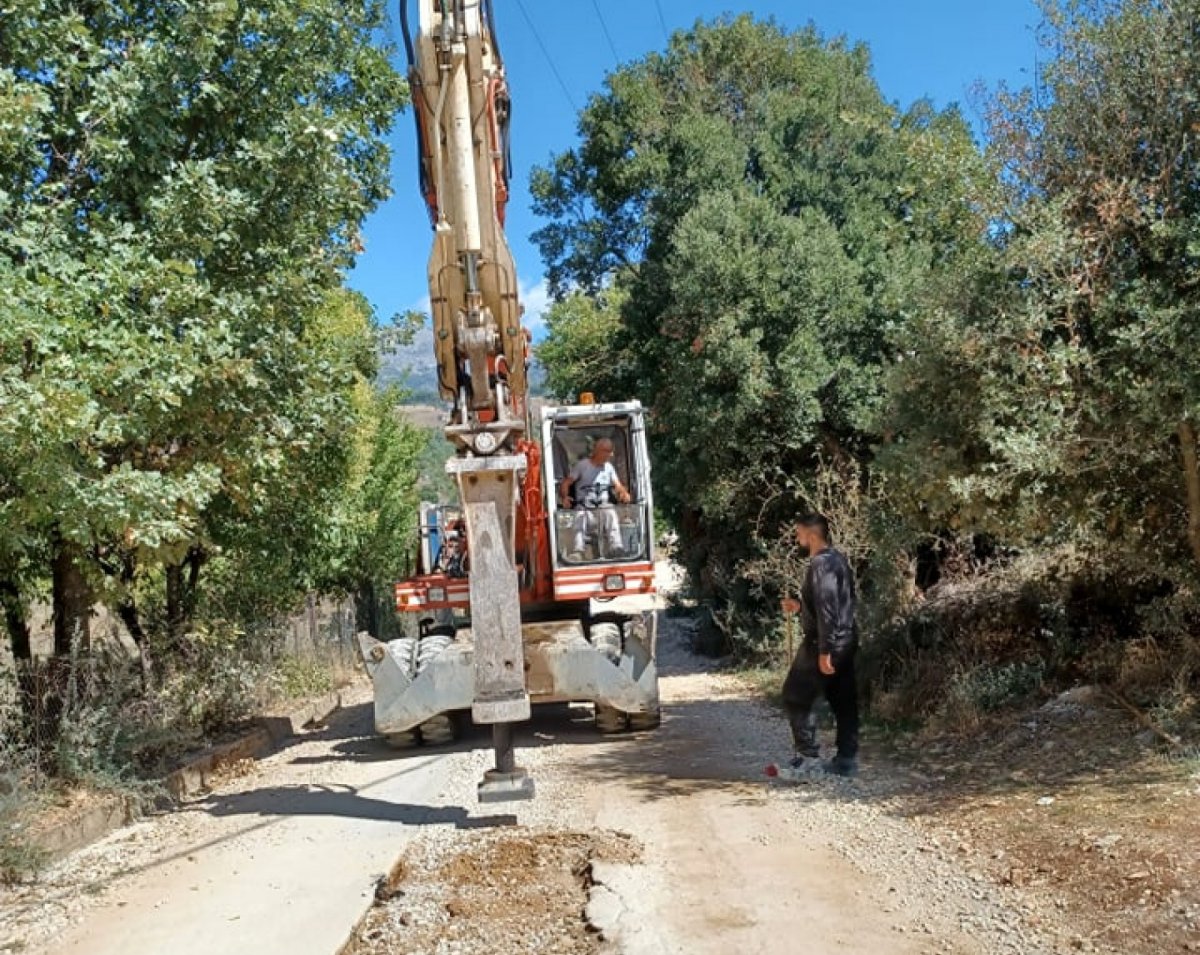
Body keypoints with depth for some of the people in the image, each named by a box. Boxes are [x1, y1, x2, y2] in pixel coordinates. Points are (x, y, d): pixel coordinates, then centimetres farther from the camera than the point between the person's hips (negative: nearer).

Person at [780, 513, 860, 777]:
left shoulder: (821, 563, -18)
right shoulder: (837, 559, 13)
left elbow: (827, 609, -24)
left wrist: (824, 651, -24)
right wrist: (800, 606, 19)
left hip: (827, 643, -9)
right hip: (845, 641, 10)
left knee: (796, 697, 1)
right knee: (844, 701, 11)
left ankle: (809, 756, 3)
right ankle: (847, 759, 14)